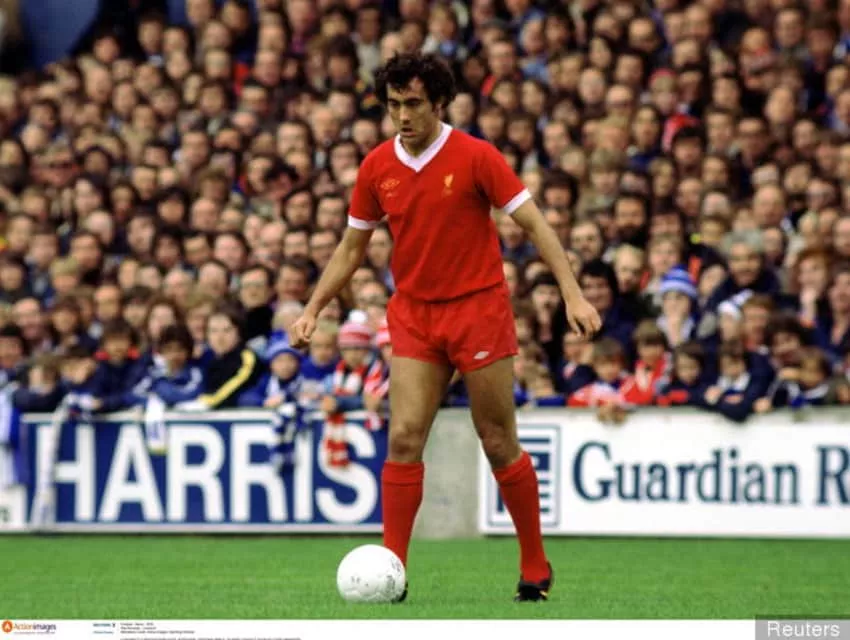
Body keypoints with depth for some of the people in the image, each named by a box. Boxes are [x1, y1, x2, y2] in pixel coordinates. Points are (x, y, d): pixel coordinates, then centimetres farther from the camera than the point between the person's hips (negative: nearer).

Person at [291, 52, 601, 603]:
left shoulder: (475, 156, -10)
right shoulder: (377, 167, 2)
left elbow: (535, 225, -9)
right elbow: (352, 248, 13)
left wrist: (573, 294, -18)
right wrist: (313, 309, 6)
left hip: (479, 308, -3)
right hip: (414, 315, 3)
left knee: (499, 443, 1)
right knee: (404, 438, -9)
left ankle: (536, 568, 15)